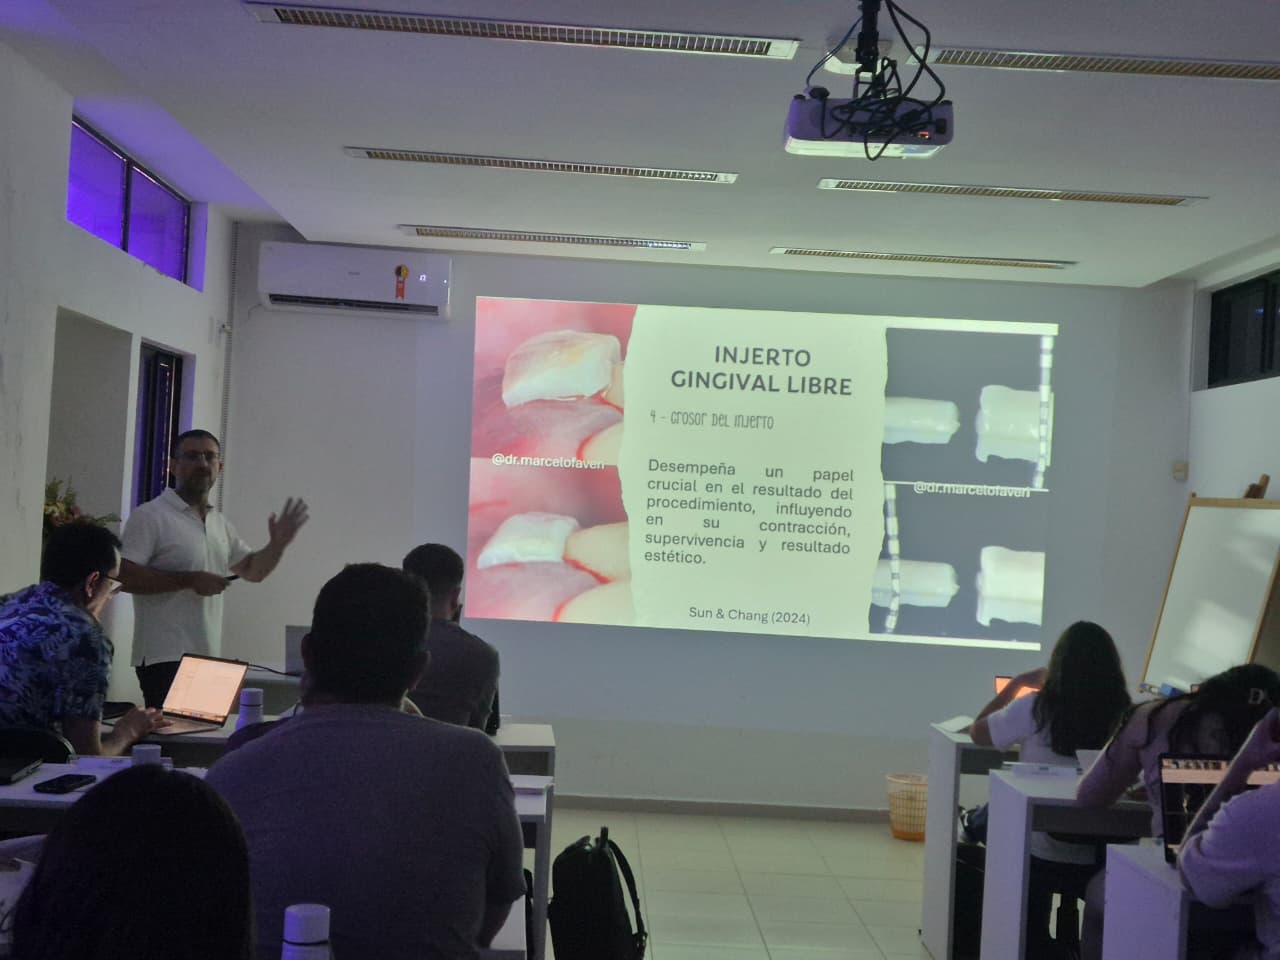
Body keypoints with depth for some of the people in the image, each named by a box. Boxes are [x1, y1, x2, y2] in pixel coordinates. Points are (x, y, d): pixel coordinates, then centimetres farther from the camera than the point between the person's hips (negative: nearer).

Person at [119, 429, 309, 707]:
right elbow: (125, 576, -15)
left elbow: (251, 570, 27)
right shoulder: (150, 517, -6)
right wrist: (189, 580, -17)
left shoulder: (220, 523, 17)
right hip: (165, 657, -7)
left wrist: (277, 545, 8)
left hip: (210, 658, 7)